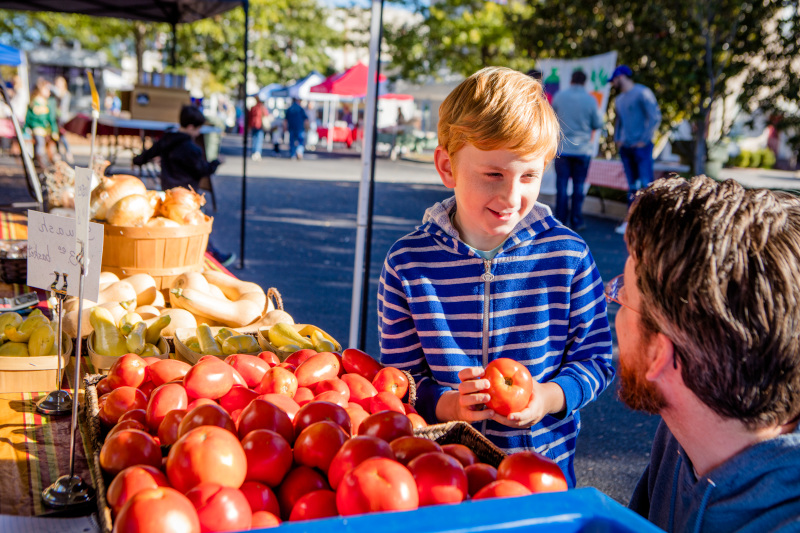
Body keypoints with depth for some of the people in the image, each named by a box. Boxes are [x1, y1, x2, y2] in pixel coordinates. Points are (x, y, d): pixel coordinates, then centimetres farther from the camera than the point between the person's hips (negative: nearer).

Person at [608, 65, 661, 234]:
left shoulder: (642, 93, -7)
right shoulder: (618, 99, 16)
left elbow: (655, 117, -11)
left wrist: (644, 140, -13)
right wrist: (617, 139, 12)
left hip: (641, 146, -7)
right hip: (625, 148, 7)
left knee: (646, 185, -11)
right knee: (632, 186, 9)